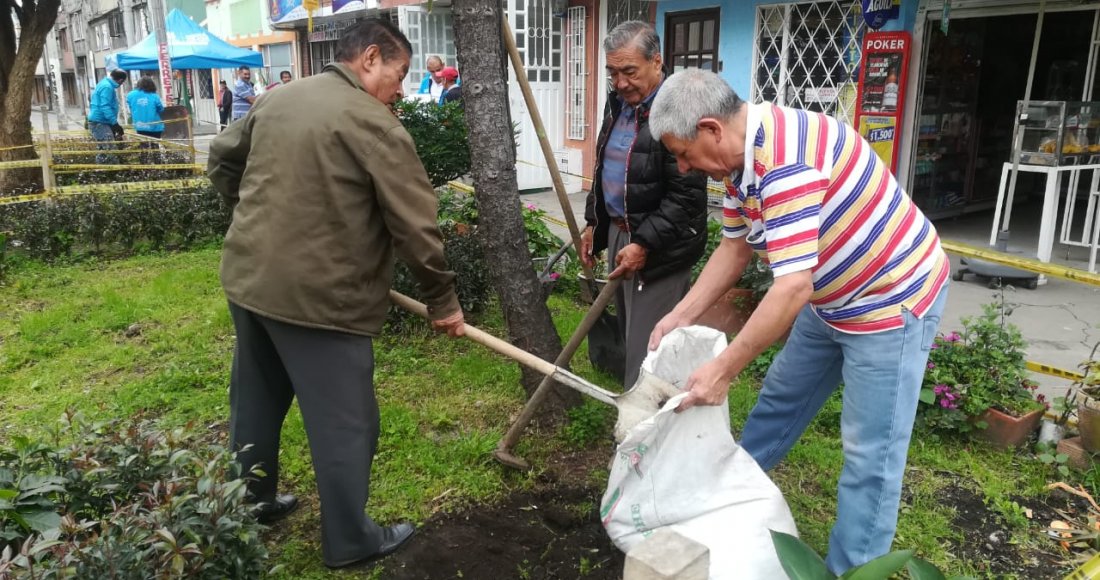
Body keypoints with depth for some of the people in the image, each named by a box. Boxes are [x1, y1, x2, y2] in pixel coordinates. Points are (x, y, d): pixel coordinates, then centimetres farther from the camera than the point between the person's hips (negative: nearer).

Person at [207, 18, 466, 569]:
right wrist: (442, 300, -4)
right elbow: (415, 225, -14)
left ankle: (249, 504, 42)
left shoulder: (277, 99, 10)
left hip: (247, 277, 9)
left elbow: (222, 159, 23)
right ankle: (350, 540, 19)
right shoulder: (375, 124, -14)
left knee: (255, 402, 24)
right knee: (344, 423, 5)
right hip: (316, 295, -8)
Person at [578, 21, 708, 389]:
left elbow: (686, 197, -22)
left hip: (660, 249, -9)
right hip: (619, 234, 9)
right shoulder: (618, 103, 10)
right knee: (630, 335, 19)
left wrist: (644, 244, -23)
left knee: (649, 349, -3)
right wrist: (594, 223, 19)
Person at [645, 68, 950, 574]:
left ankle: (849, 568, 14)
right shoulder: (741, 156, -2)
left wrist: (722, 370, -30)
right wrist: (680, 317, 0)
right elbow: (734, 248, 7)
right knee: (779, 399, 22)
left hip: (892, 299, -10)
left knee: (870, 452, -1)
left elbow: (793, 287, -36)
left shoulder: (784, 158, -33)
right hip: (832, 298, 10)